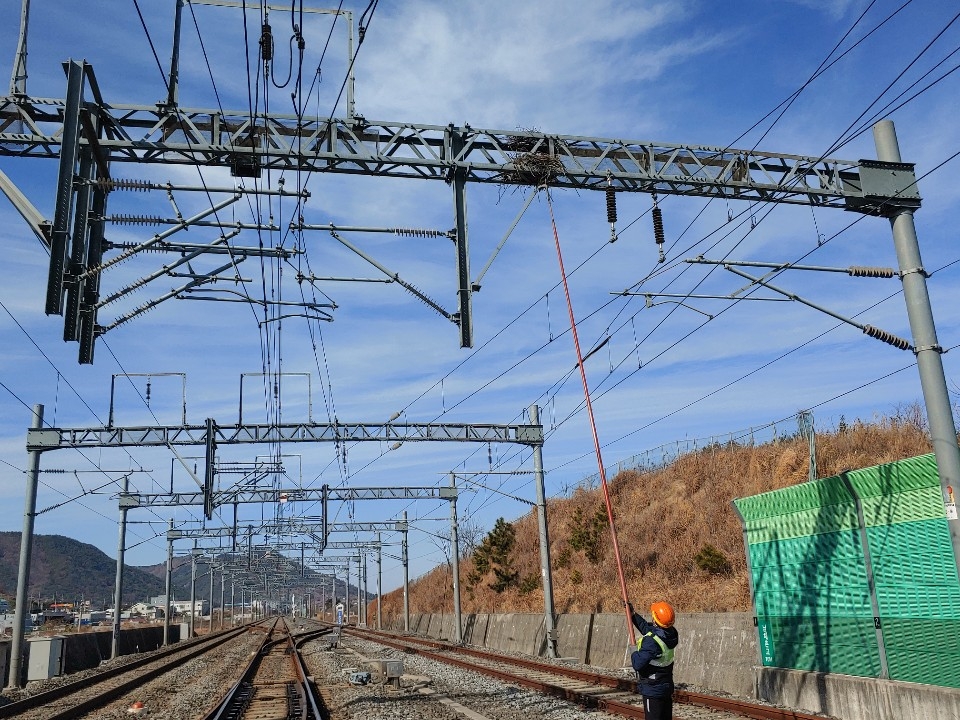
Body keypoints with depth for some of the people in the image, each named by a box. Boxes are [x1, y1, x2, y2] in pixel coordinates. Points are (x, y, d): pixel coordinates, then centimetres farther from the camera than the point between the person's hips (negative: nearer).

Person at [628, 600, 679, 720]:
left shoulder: (652, 641, -29)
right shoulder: (671, 634, -4)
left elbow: (638, 664, -27)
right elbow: (647, 628, 14)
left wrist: (634, 651, -8)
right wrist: (633, 615, 18)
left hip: (652, 689, -8)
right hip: (667, 687, 8)